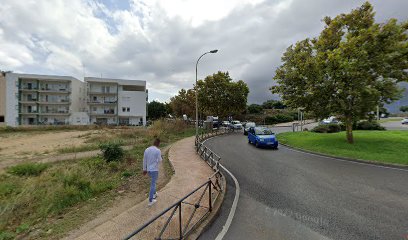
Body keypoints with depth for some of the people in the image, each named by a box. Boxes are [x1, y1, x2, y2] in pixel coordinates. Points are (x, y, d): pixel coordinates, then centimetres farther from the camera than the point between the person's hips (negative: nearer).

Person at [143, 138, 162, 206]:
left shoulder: (147, 149, 0)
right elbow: (159, 161, -13)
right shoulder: (158, 151, -19)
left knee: (153, 182, 28)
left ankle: (154, 194, 41)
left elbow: (144, 160, 6)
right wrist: (160, 158, 10)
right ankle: (150, 201, 11)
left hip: (148, 170, 6)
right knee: (153, 184, 4)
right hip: (154, 170, -6)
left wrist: (144, 169, 15)